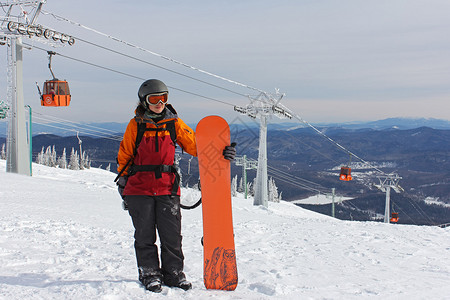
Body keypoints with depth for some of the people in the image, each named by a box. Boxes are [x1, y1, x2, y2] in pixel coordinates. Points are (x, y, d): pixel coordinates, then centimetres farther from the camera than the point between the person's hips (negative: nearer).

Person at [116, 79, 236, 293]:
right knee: (145, 235, 4)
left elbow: (194, 145, 6)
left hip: (167, 187, 1)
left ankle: (173, 273, 16)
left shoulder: (174, 123, 6)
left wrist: (220, 152, -6)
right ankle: (149, 274, 17)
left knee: (172, 234, 2)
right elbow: (125, 155, 10)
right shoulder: (135, 125, 2)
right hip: (139, 187, -1)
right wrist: (123, 182, 11)